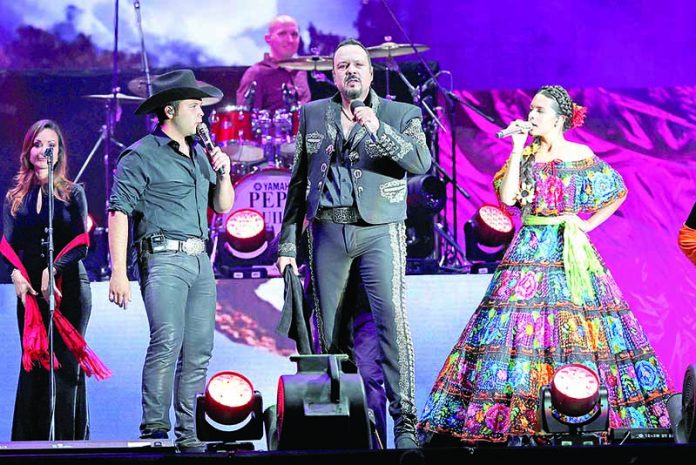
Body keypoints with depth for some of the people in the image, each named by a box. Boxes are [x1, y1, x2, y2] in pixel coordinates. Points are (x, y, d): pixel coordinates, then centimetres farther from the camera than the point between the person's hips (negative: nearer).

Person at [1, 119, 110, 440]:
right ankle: (30, 442, 1)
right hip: (30, 289, 2)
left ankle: (67, 440, -8)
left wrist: (54, 269, -18)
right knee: (33, 363, 0)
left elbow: (81, 243, -3)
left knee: (65, 364, -7)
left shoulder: (73, 194, 7)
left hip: (69, 287, -2)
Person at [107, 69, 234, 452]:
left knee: (199, 350, 6)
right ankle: (154, 429, -16)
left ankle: (187, 434, 12)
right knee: (167, 342, -18)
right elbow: (119, 212, -8)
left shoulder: (199, 154, 19)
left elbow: (222, 206, 24)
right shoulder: (141, 156, -3)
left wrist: (223, 173, 4)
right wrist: (118, 273, -16)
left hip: (200, 260, 7)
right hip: (164, 259, -7)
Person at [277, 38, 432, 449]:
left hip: (379, 230, -3)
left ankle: (405, 422, -15)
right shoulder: (313, 115, 13)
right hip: (328, 231, 3)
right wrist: (287, 244, 11)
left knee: (392, 319, -16)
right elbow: (298, 182, 15)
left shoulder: (401, 115, 6)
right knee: (330, 331, 2)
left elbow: (422, 163, -10)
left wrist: (379, 130, -21)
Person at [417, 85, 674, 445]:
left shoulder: (581, 156, 1)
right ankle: (514, 415, -4)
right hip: (529, 250, 2)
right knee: (519, 328, -5)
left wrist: (587, 224, 2)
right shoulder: (525, 155, 8)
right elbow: (506, 196, -7)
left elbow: (618, 193, 11)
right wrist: (518, 147, -7)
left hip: (569, 251, -2)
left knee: (574, 334, -4)